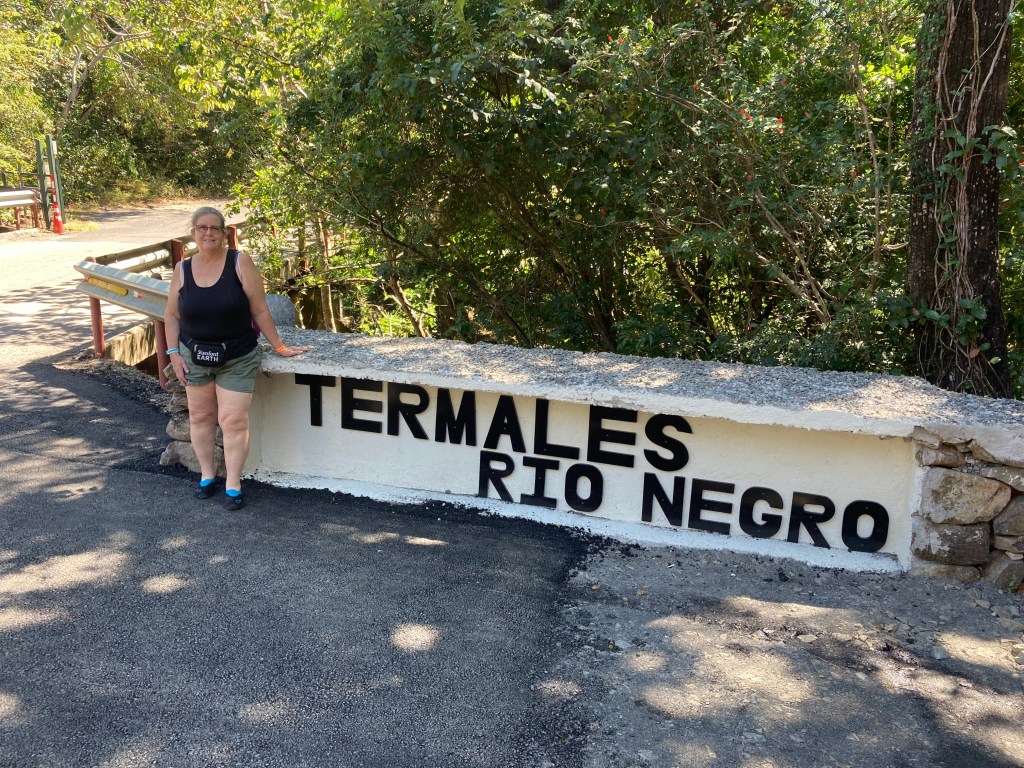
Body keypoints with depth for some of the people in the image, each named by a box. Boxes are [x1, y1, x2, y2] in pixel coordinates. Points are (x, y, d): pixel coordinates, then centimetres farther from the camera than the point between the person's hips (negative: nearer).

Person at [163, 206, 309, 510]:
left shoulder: (240, 262, -11)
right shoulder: (183, 269, -2)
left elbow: (260, 310, -9)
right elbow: (171, 315, 7)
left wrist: (279, 347, -7)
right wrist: (173, 353, -1)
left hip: (237, 358, -3)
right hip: (195, 355, 3)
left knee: (234, 420, -4)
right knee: (200, 416, 12)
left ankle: (233, 485, 5)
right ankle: (207, 475, 27)